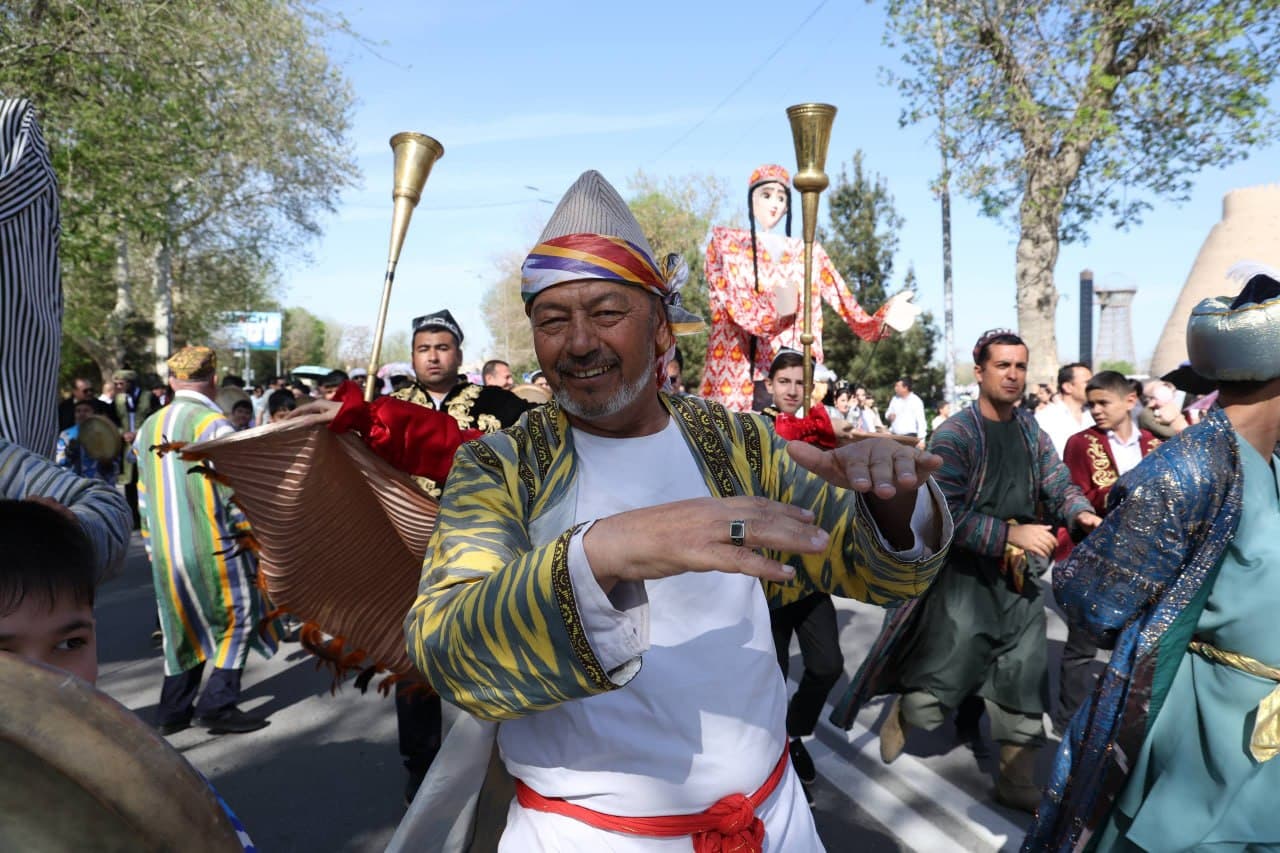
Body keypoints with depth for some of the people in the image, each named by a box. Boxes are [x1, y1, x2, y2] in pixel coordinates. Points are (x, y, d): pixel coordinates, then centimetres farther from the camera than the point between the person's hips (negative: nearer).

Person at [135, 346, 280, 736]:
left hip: (166, 552, 7)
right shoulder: (214, 425, -14)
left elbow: (144, 497, 14)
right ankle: (217, 705, 3)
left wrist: (153, 545, 21)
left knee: (185, 626, 17)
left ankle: (174, 711, 21)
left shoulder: (148, 428, 9)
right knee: (238, 619, 5)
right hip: (215, 548, -7)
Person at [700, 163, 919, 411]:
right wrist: (773, 308, -26)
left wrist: (885, 318, -15)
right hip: (735, 378, -2)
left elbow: (852, 313, 7)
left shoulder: (810, 252, 18)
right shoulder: (724, 241, 13)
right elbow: (726, 298, -6)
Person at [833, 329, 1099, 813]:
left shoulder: (1030, 430, 7)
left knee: (1026, 684, 13)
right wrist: (1011, 534, -24)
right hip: (966, 574, -6)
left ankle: (1017, 781, 30)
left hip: (1020, 575, 6)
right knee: (931, 702, -2)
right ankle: (902, 712, 33)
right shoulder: (954, 436, -14)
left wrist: (1080, 513, -15)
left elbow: (1058, 484, 7)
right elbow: (945, 515, -21)